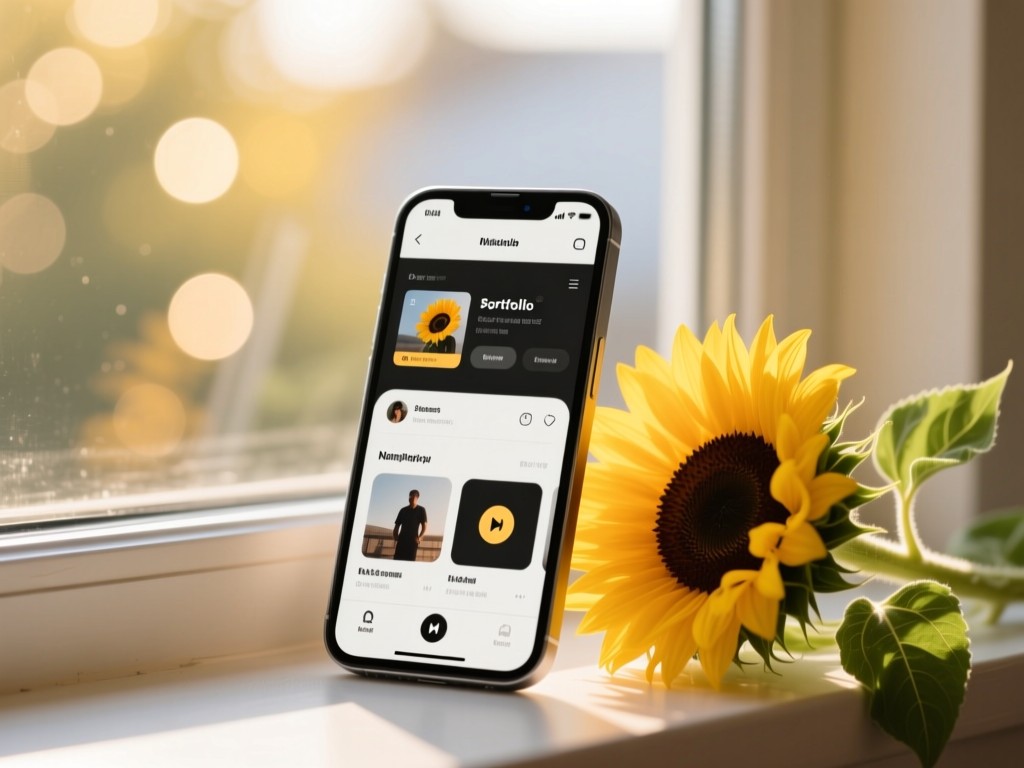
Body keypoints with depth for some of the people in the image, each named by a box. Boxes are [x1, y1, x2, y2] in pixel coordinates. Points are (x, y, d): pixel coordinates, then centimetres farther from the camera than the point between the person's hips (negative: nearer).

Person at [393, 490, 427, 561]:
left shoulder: (421, 510, 6)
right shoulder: (403, 510, 16)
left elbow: (424, 526, 0)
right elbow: (397, 525, 17)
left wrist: (420, 537, -15)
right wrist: (395, 535, -2)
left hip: (412, 540, -3)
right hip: (401, 540, 3)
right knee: (397, 559, -7)